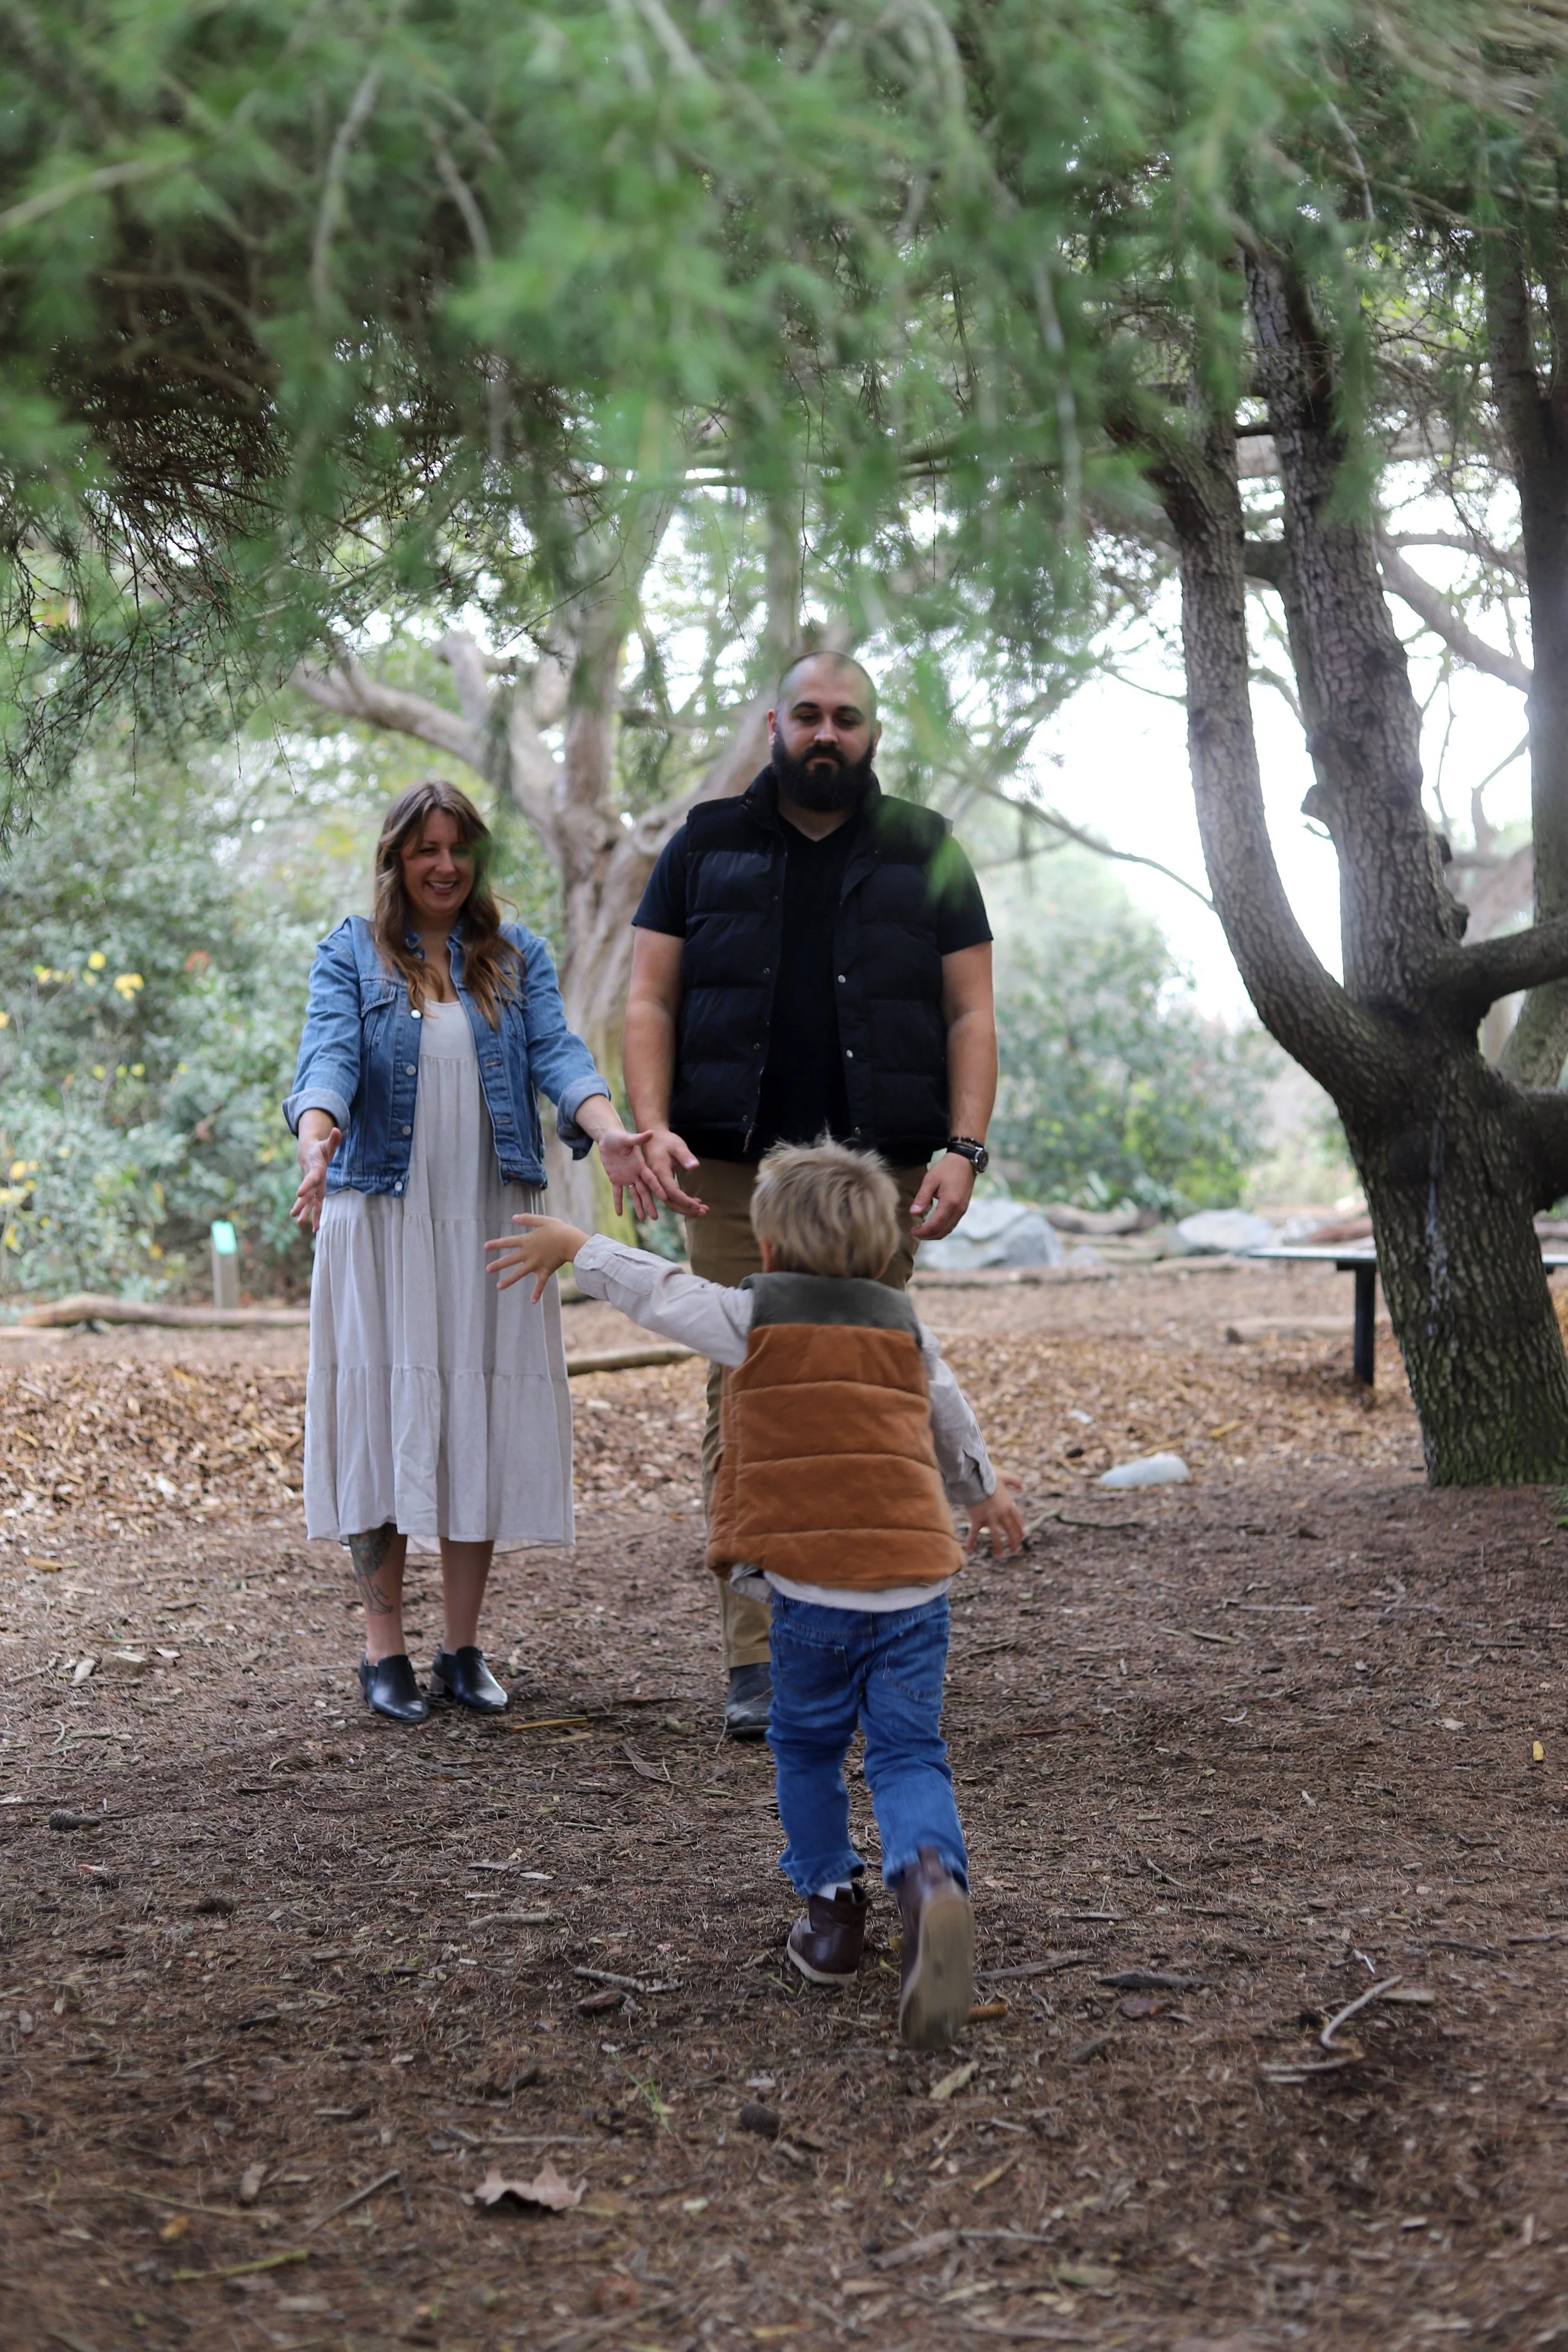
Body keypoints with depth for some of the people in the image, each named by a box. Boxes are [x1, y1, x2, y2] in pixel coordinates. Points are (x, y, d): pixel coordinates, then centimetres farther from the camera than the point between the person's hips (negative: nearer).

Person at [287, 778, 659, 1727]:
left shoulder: (517, 956, 11)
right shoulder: (351, 955, 6)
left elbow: (557, 1052, -4)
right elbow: (329, 1055, -10)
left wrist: (609, 1131, -25)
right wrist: (317, 1134, -32)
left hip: (493, 1220, 2)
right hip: (380, 1216, -2)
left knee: (483, 1420, 2)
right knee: (386, 1415, -2)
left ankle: (465, 1647, 13)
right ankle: (385, 1648, 7)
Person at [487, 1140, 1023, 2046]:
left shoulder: (750, 1317, 4)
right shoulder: (906, 1329, 16)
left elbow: (655, 1288, 18)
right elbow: (954, 1425, 31)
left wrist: (571, 1244, 35)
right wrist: (985, 1496, 50)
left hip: (812, 1587, -2)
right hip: (915, 1581, 2)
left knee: (808, 1748, 18)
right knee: (909, 1754, 1)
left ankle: (833, 1908, 19)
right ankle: (932, 1878, -25)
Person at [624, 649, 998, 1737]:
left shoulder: (925, 853, 11)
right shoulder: (707, 845, 11)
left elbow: (970, 1012, 7)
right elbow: (651, 1000, 7)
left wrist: (964, 1147, -6)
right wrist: (654, 1126, -9)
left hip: (878, 1177, 0)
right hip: (734, 1178, 0)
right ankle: (758, 1664, -3)